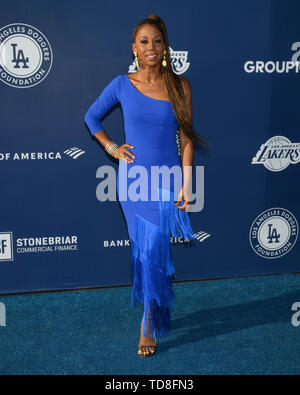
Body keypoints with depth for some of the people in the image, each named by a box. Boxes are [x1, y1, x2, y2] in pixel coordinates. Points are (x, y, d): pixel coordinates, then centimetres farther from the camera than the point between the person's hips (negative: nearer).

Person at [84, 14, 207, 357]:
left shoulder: (179, 86, -1)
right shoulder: (122, 85, 0)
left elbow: (186, 139, -2)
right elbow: (91, 116, 15)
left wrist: (185, 186, -6)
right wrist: (111, 148, 4)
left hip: (167, 180, -1)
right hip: (133, 179, 1)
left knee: (152, 252, -4)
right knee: (144, 252, 10)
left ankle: (149, 327, 10)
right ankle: (157, 310, 30)